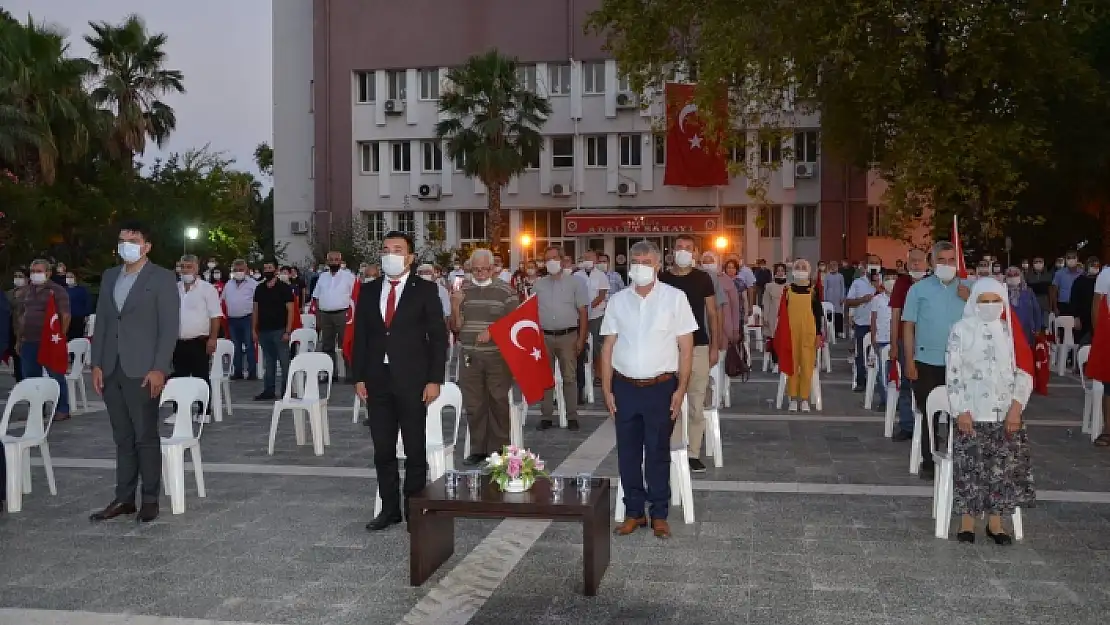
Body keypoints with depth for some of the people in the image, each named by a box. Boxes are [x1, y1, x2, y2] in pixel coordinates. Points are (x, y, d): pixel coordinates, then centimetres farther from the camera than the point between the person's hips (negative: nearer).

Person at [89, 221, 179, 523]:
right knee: (122, 438, 10)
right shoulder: (109, 277, 15)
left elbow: (170, 327, -8)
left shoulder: (162, 278, -3)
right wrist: (96, 364, 6)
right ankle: (124, 498, 16)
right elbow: (101, 322, 15)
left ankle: (150, 499, 8)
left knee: (146, 437, 0)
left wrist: (159, 369, -14)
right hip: (111, 370, 5)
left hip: (142, 370, -5)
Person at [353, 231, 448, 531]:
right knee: (383, 450, 9)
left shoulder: (425, 290, -1)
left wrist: (434, 380, -9)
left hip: (412, 381, -4)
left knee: (415, 449, 4)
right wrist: (359, 377, 4)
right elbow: (360, 336, 11)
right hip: (377, 380, 4)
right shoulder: (369, 291, 10)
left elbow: (438, 337, -3)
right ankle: (390, 508, 20)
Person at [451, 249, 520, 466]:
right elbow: (456, 327, 10)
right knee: (473, 405, 5)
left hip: (497, 356, -3)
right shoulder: (462, 292, 10)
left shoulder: (505, 291, 2)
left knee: (498, 403, 2)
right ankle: (477, 450, 15)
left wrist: (493, 331, -14)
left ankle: (499, 449, 11)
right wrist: (455, 306, -7)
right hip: (470, 357, 3)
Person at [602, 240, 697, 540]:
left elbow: (686, 347, -2)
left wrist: (680, 389, -7)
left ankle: (659, 515, 18)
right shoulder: (618, 301, 6)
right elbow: (608, 348, 7)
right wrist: (607, 390, 3)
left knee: (658, 453, 5)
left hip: (661, 388, -3)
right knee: (627, 453, 9)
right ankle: (634, 512, 22)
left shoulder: (674, 298, -2)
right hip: (625, 388, 3)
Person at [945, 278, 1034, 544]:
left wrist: (1016, 407, -7)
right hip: (972, 413, -2)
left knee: (1005, 467, -1)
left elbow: (1024, 372, 6)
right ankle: (967, 521, 7)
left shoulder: (1011, 331, 7)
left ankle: (995, 522, 11)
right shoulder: (961, 330, 1)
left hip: (1006, 414, 2)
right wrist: (961, 411, -10)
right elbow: (953, 373, -2)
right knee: (970, 467, -4)